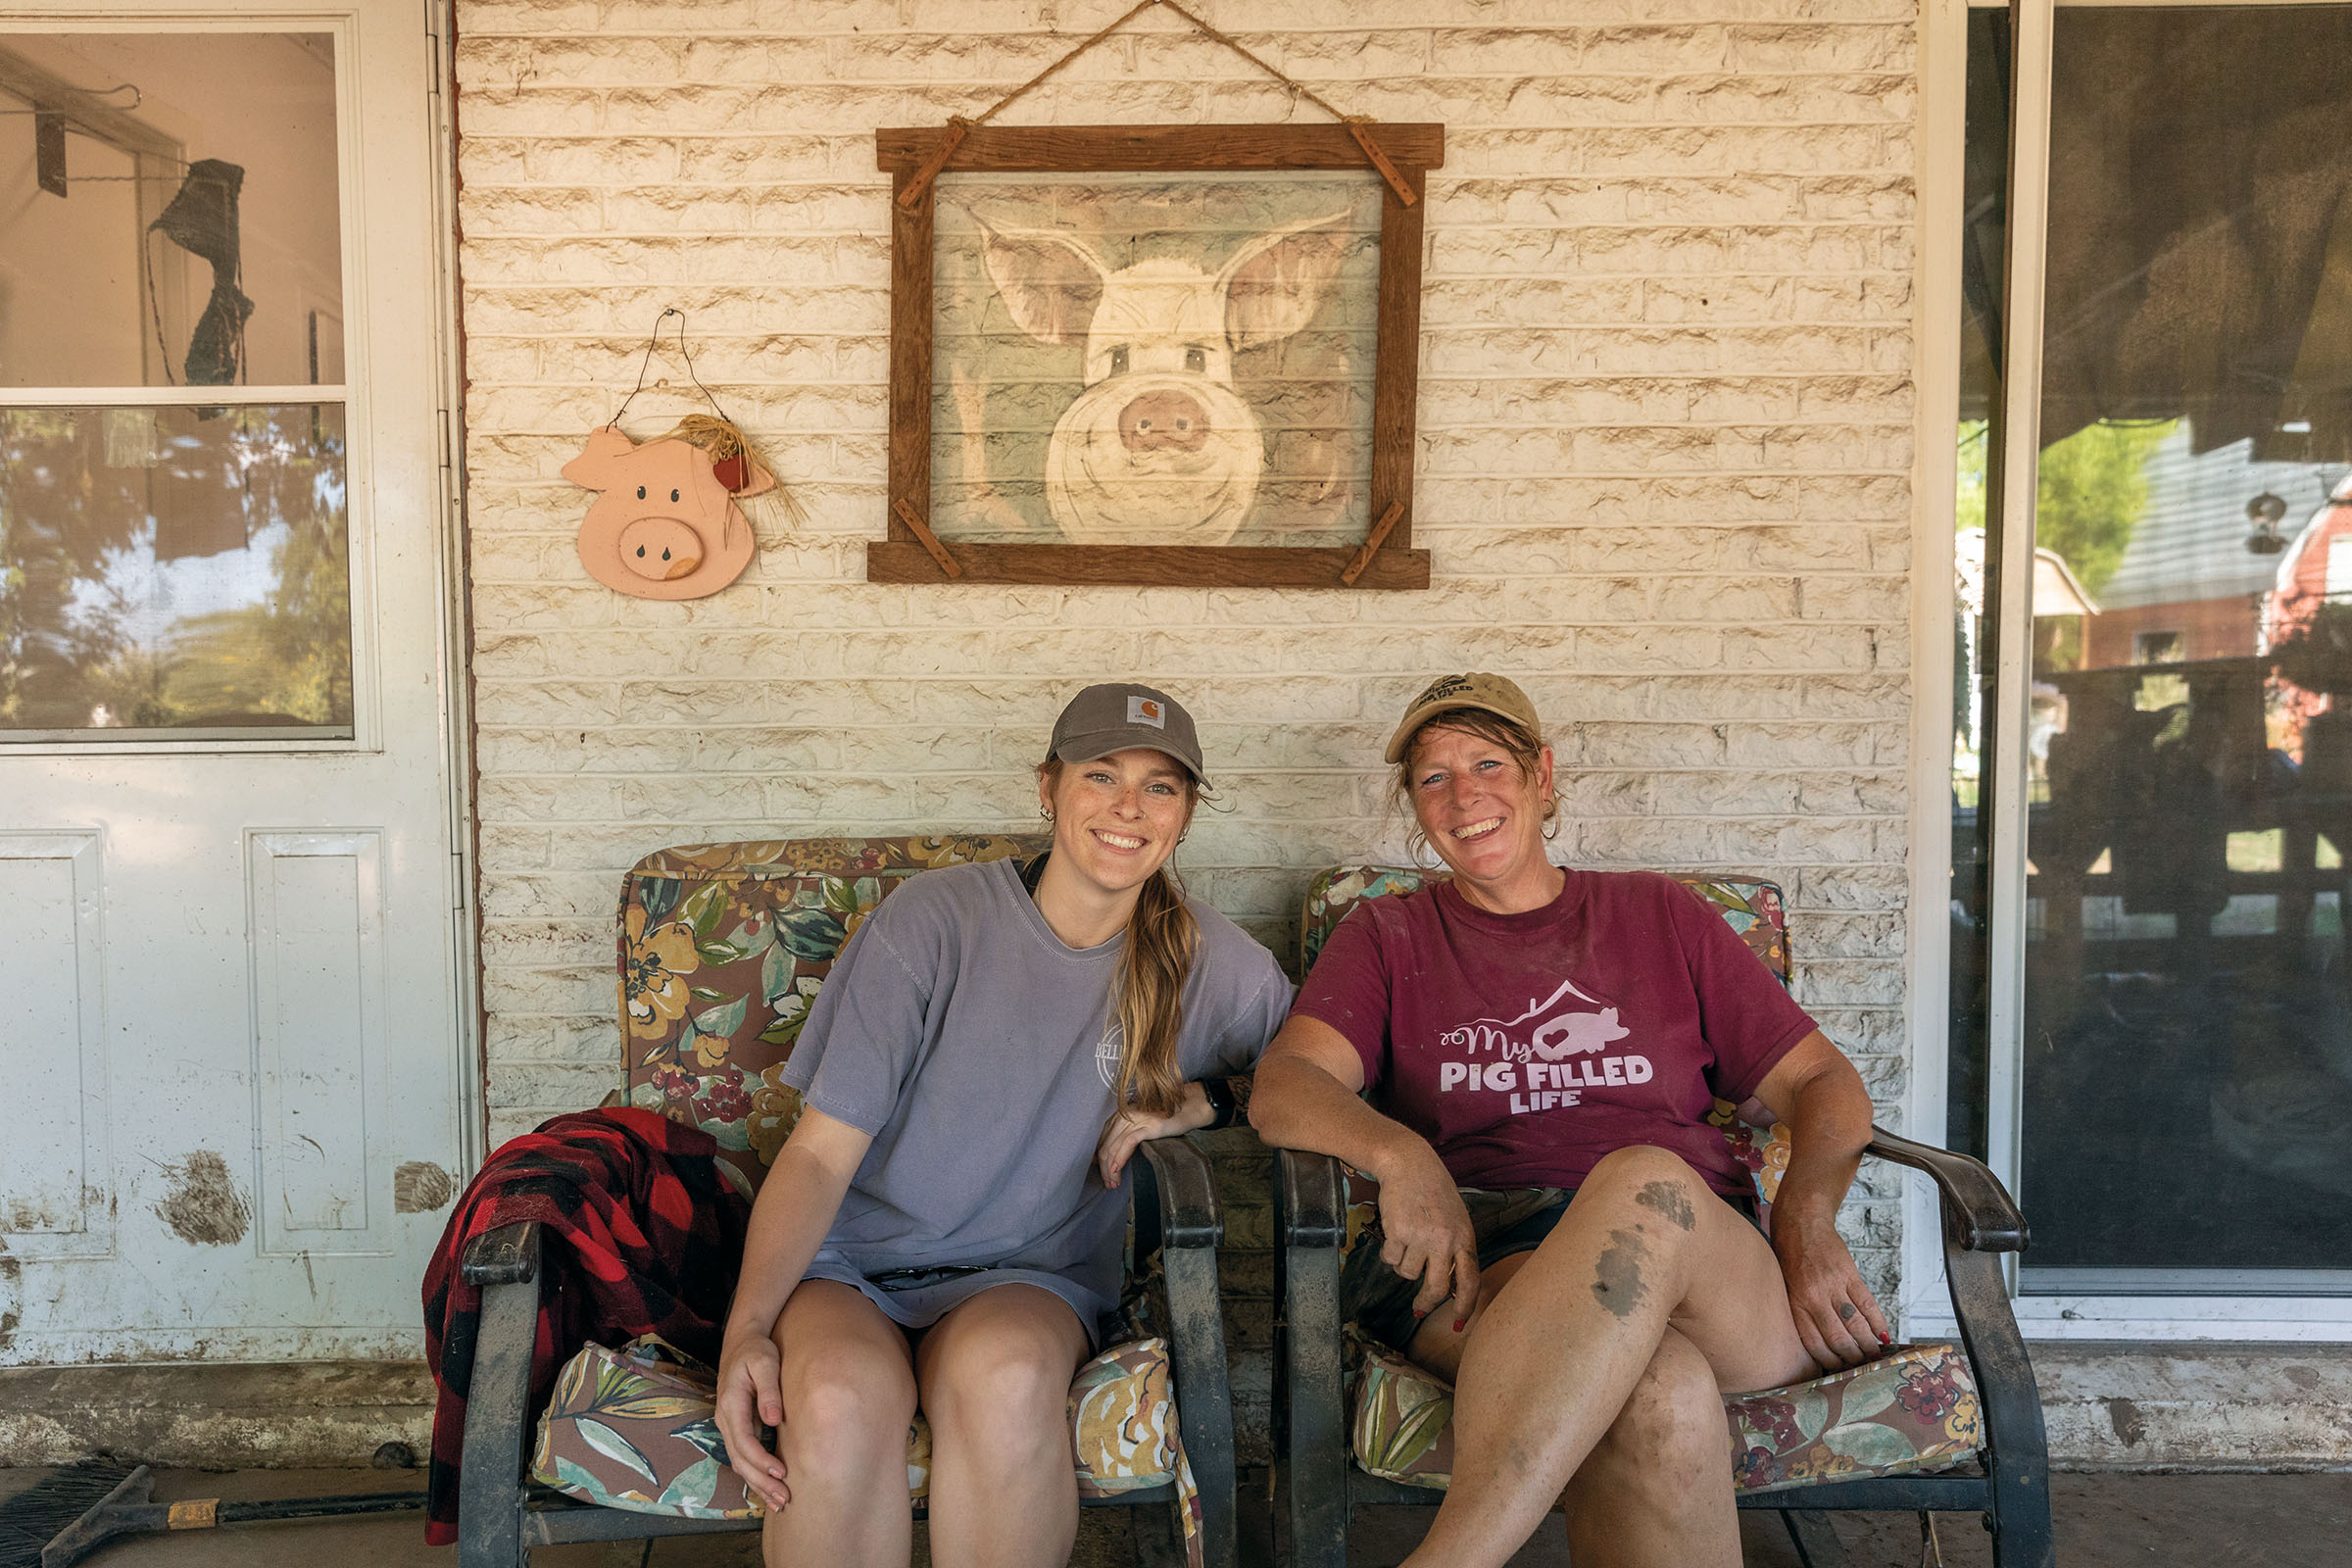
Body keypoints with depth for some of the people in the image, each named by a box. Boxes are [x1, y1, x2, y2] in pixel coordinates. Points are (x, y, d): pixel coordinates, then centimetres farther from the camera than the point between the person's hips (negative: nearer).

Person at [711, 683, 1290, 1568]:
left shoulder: (1210, 964, 0)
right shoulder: (932, 921, -8)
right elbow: (820, 1151, -8)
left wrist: (1204, 1102, -5)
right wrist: (747, 1327, -22)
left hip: (1030, 1274, 1)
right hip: (851, 1262, -1)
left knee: (1005, 1376, -35)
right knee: (841, 1397, -35)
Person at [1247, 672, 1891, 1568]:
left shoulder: (1658, 916, 23)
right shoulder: (1387, 939, 19)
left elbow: (1825, 1085, 20)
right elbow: (1282, 1087, 2)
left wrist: (1805, 1218, -2)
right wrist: (1400, 1154, -20)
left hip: (1706, 1265, 2)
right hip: (1482, 1263, -2)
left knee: (1645, 1181, -37)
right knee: (1659, 1395, -38)